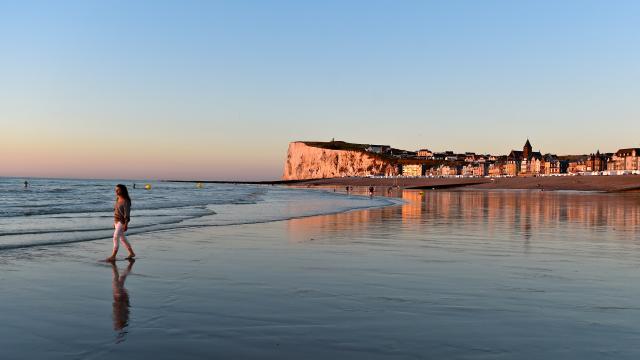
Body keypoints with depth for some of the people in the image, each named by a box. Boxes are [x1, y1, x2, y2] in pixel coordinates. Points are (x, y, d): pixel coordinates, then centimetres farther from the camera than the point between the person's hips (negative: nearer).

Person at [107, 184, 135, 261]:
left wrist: (126, 224, -22)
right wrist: (114, 222, 17)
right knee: (122, 238, 15)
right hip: (117, 221, 9)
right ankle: (132, 253, 26)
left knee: (116, 238, -14)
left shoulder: (126, 201, -15)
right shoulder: (118, 199, 10)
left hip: (122, 222, -9)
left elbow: (127, 213, -18)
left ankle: (113, 256, -12)